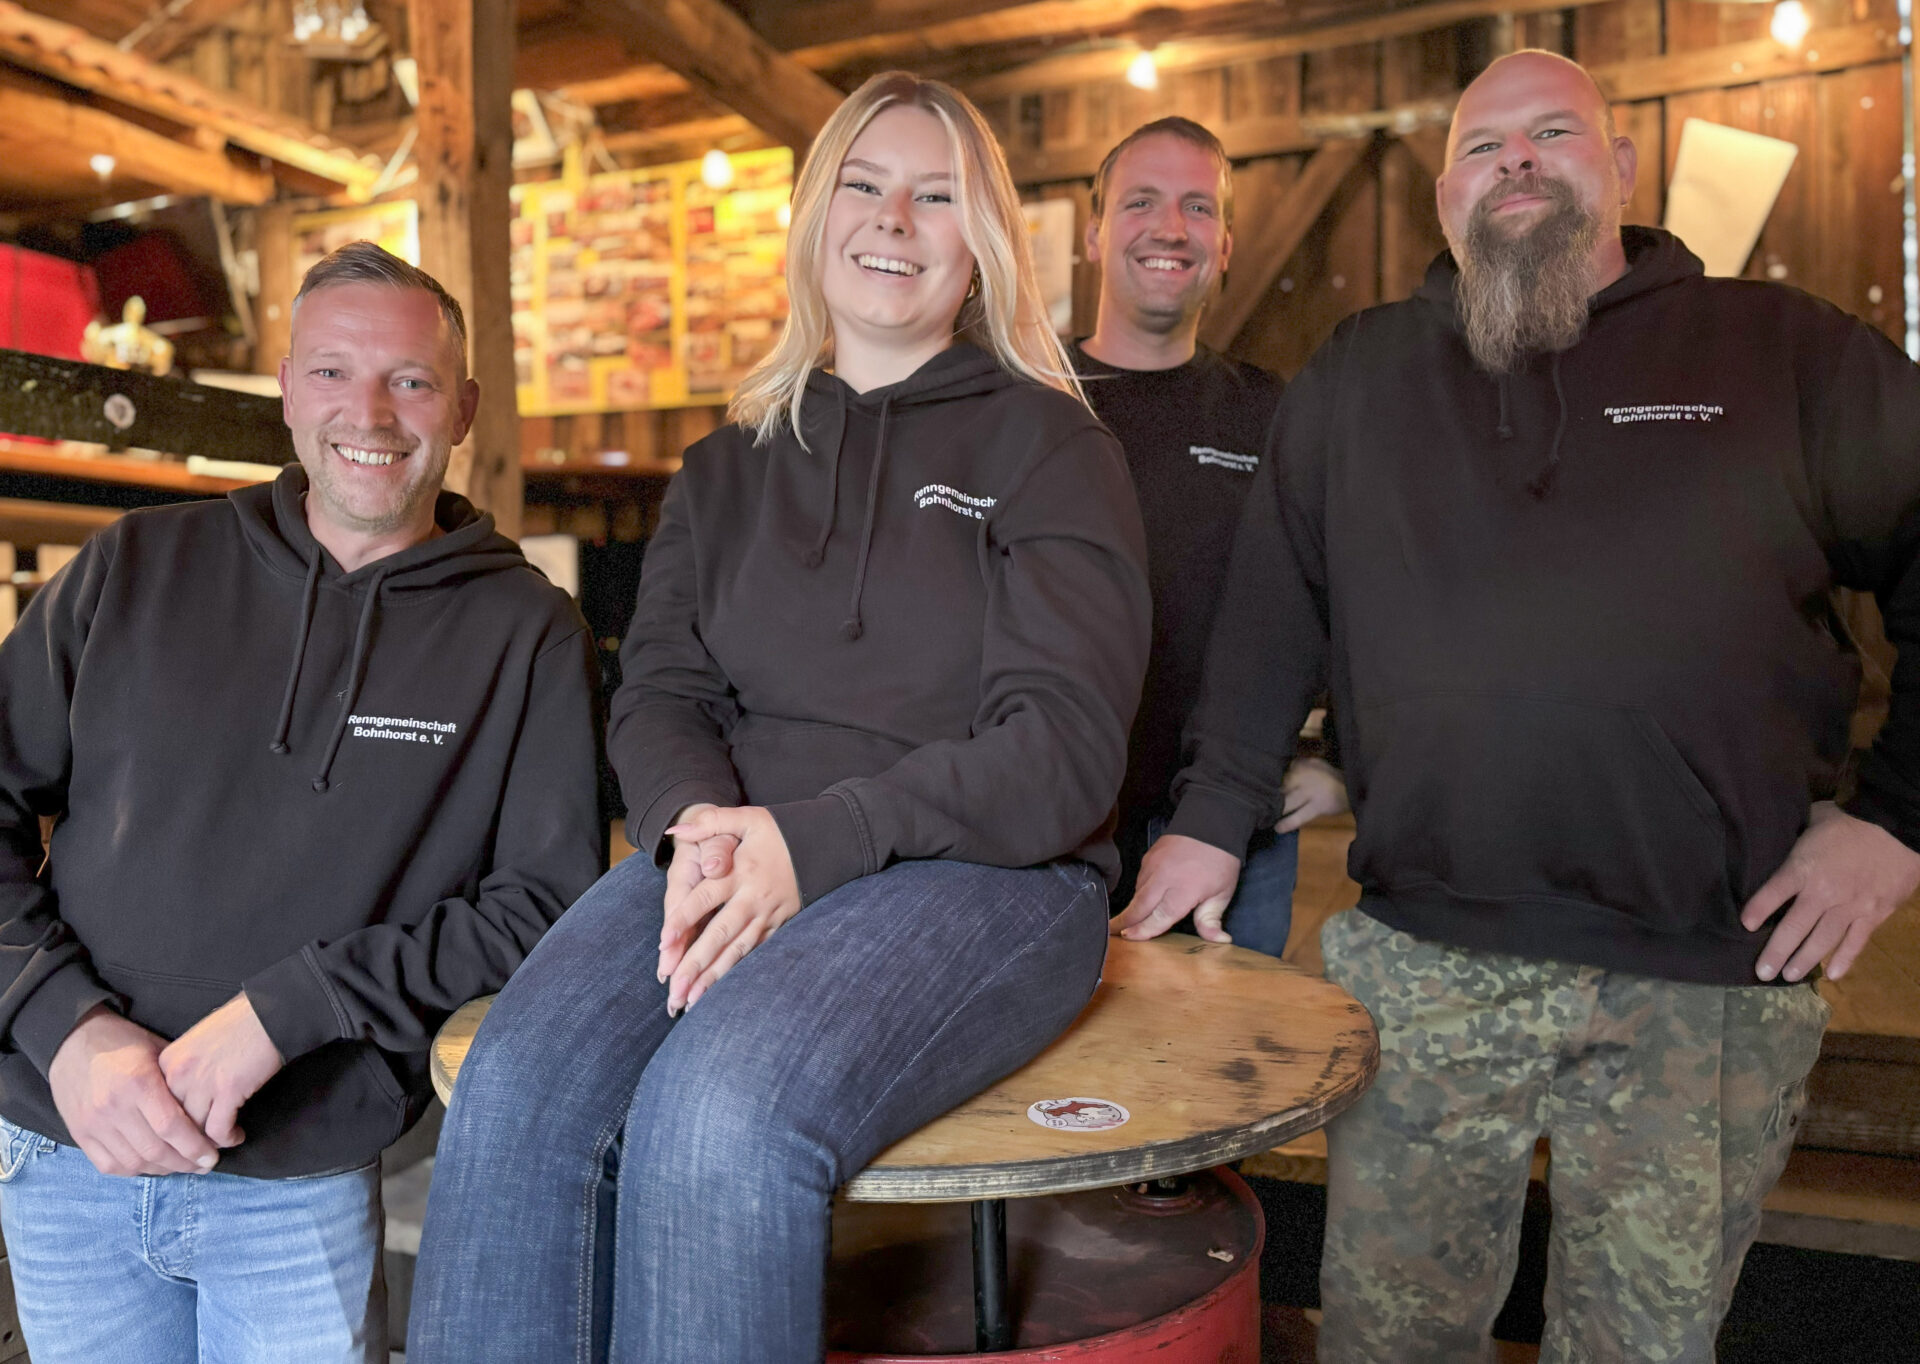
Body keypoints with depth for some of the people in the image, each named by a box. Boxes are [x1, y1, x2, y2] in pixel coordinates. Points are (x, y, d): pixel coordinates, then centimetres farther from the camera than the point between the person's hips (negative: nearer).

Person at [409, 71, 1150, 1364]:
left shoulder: (1049, 446, 5)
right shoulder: (729, 467, 20)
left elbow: (1065, 746, -5)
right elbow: (660, 690, 13)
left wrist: (811, 842, -16)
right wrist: (696, 823, -12)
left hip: (982, 871, -3)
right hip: (730, 853, 4)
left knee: (721, 1108, -31)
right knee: (515, 1090, -24)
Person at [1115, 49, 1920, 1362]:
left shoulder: (1787, 350, 5)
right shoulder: (1357, 377, 10)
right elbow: (1272, 605, 9)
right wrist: (1214, 820, 5)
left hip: (1714, 974, 0)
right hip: (1416, 959, 1)